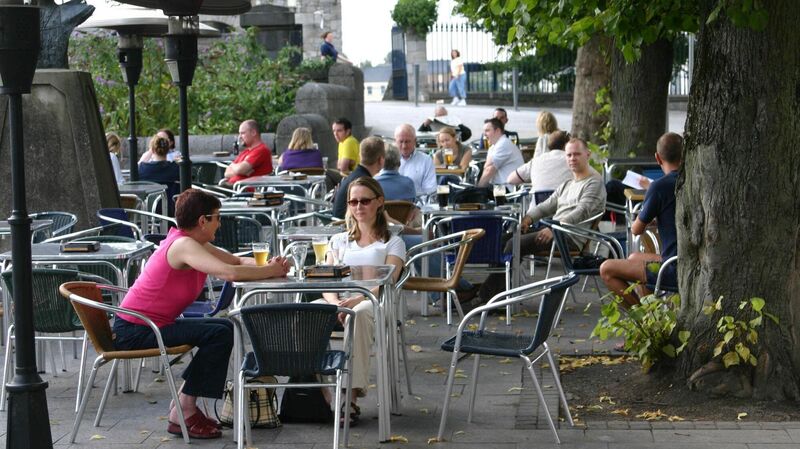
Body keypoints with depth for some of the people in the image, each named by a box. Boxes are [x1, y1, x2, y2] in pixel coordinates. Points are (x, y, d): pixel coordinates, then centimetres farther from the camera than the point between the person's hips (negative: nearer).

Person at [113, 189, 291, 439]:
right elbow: (230, 273, -34)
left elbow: (237, 261, 11)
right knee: (219, 334, -18)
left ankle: (184, 406, 14)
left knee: (225, 328, 14)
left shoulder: (194, 243, 9)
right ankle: (183, 414, -9)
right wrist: (270, 272, -19)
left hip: (153, 324, 11)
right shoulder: (184, 245, -21)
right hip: (134, 331, -11)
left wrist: (269, 265, -10)